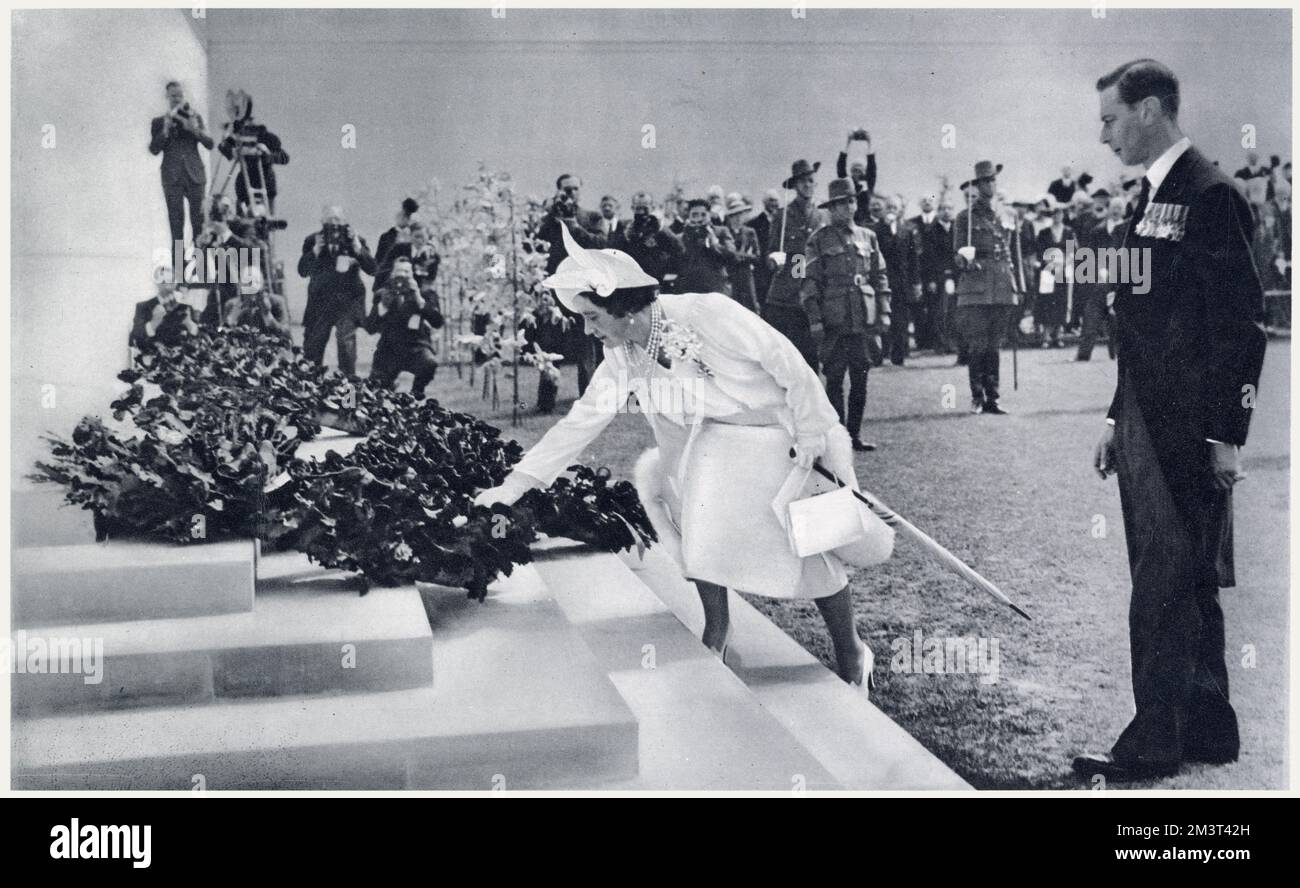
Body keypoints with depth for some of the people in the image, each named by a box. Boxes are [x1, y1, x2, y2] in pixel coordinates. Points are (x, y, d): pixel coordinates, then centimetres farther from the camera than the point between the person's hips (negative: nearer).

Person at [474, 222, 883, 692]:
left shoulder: (708, 314, -28)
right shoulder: (623, 359, -8)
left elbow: (792, 368, -23)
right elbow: (580, 421, -4)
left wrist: (814, 447, -19)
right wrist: (515, 484, -7)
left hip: (788, 434, -6)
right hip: (718, 441, 6)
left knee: (814, 545, -8)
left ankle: (850, 654, 14)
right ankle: (716, 629, 4)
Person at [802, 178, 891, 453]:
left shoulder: (868, 237, 13)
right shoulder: (819, 240, 0)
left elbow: (880, 276, 16)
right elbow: (810, 282, -2)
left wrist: (884, 312, 8)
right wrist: (814, 320, -8)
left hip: (863, 319, 4)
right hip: (833, 321, -4)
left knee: (860, 378, 6)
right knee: (835, 378, -2)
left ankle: (854, 434, 15)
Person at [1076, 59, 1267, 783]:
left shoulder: (1211, 195, -12)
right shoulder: (1152, 199, 16)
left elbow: (1244, 322, -16)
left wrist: (1227, 435, -17)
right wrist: (1119, 418, 18)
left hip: (1190, 429, -9)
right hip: (1148, 425, 9)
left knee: (1166, 583, -5)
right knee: (1187, 583, 15)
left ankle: (1154, 745, 3)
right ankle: (1209, 730, 26)